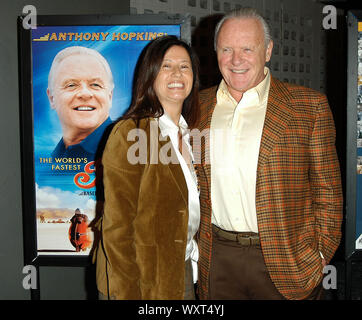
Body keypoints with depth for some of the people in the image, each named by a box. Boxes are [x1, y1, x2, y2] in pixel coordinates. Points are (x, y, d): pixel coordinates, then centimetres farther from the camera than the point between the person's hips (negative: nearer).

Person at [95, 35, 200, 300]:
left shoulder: (190, 132, 5)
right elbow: (117, 227, -17)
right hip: (141, 277, -6)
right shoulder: (129, 134, -17)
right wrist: (129, 293, -17)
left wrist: (194, 254, 9)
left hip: (183, 271, 7)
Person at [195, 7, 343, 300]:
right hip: (216, 261, 3)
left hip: (286, 262, -2)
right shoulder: (199, 107, 5)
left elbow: (328, 190, -2)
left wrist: (321, 255, -6)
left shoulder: (309, 106, -4)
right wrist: (190, 247, 8)